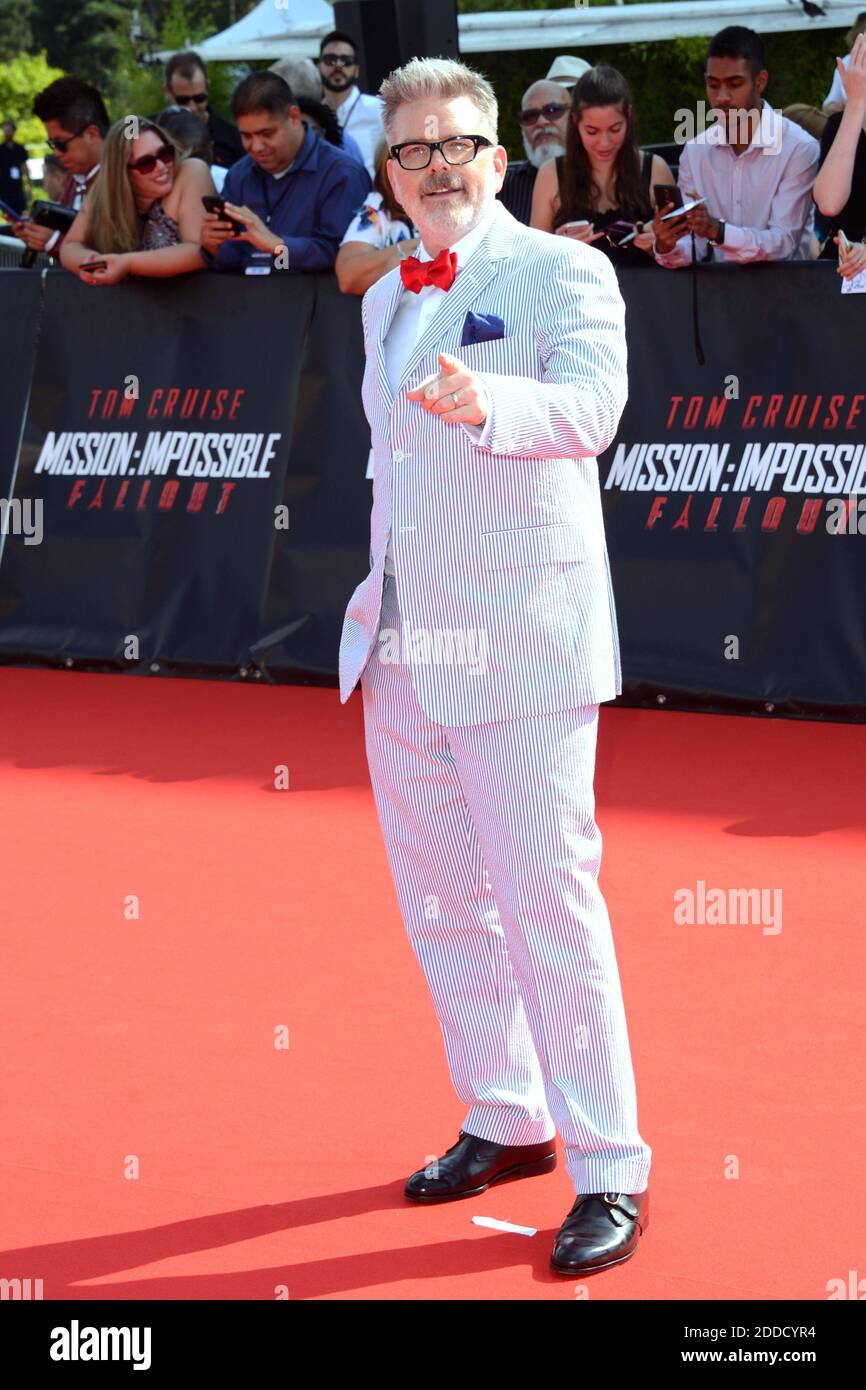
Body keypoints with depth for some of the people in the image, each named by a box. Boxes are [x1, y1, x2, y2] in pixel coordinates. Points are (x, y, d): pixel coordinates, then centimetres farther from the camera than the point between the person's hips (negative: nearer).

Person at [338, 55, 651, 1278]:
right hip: (403, 651, 8)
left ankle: (610, 1174, -2)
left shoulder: (563, 273, -7)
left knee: (548, 904, -8)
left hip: (519, 648, -8)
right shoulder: (386, 300, 16)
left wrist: (489, 404, -44)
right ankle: (508, 1121, 28)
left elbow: (592, 404, -25)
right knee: (441, 901, 14)